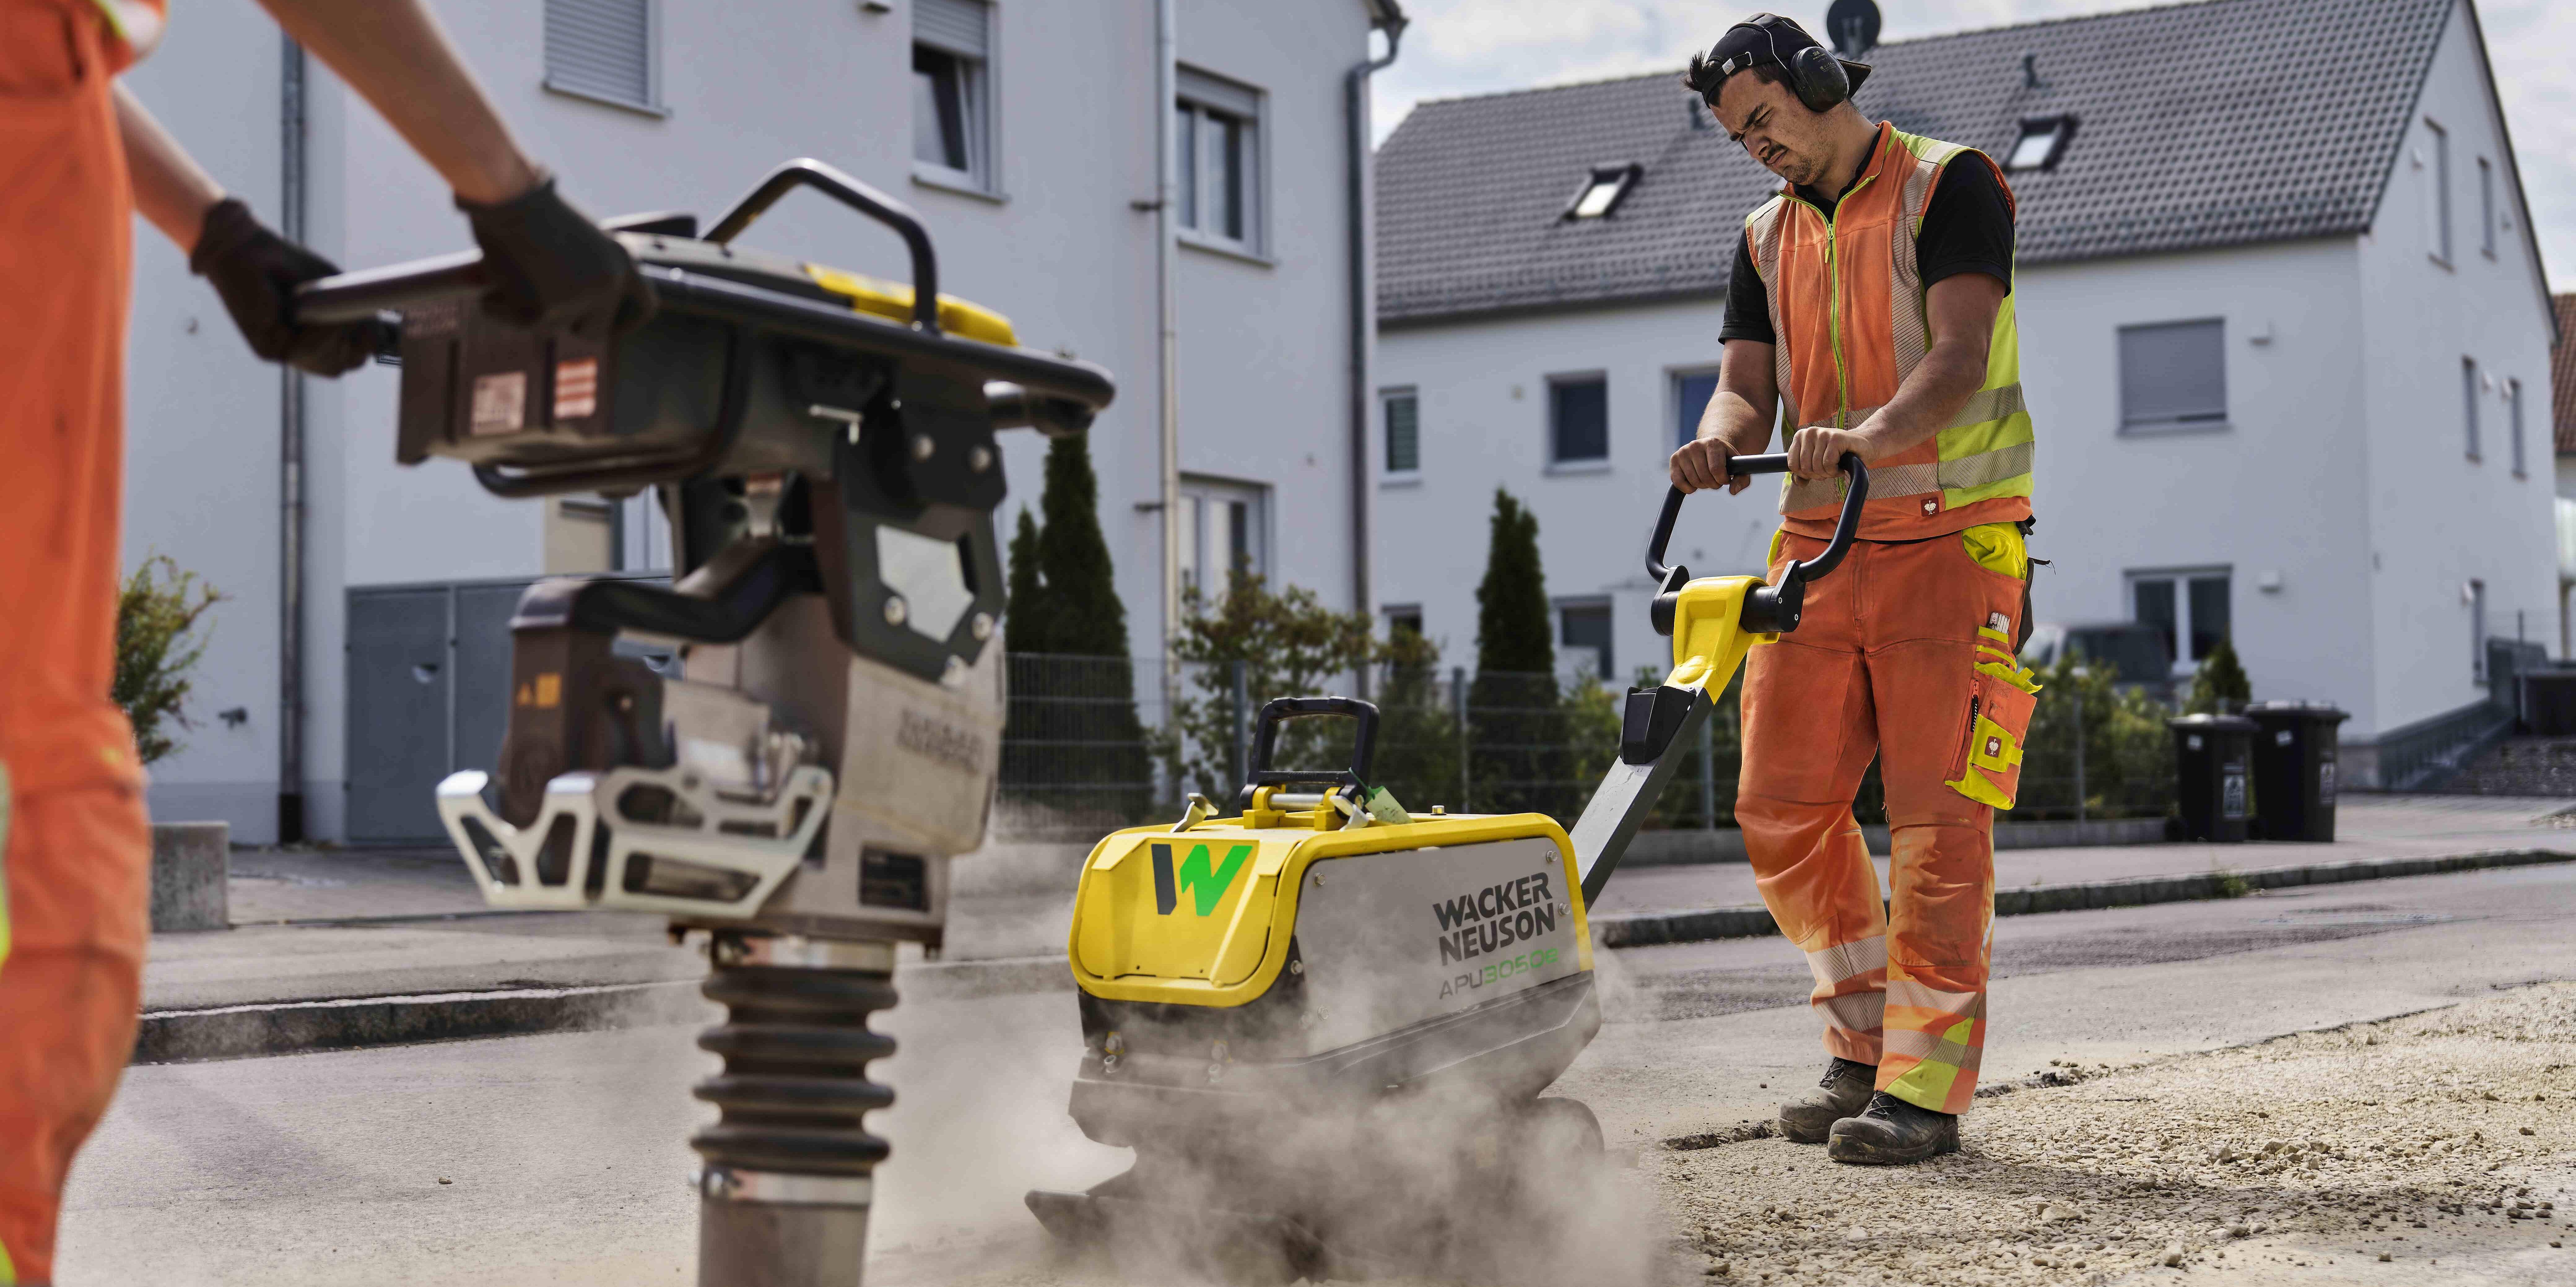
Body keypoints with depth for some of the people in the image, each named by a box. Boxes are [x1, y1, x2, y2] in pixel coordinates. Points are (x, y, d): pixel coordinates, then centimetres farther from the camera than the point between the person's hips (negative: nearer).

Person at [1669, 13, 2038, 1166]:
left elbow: (1962, 356, -17)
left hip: (1947, 540, -6)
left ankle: (1925, 1086, -1)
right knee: (1781, 810, 3)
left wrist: (1872, 433, -36)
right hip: (1817, 542, 6)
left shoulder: (1948, 186, -3)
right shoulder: (1766, 239, 16)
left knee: (1937, 819, -7)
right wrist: (1721, 441, -18)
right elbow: (1748, 385, 6)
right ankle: (1865, 1045, 18)